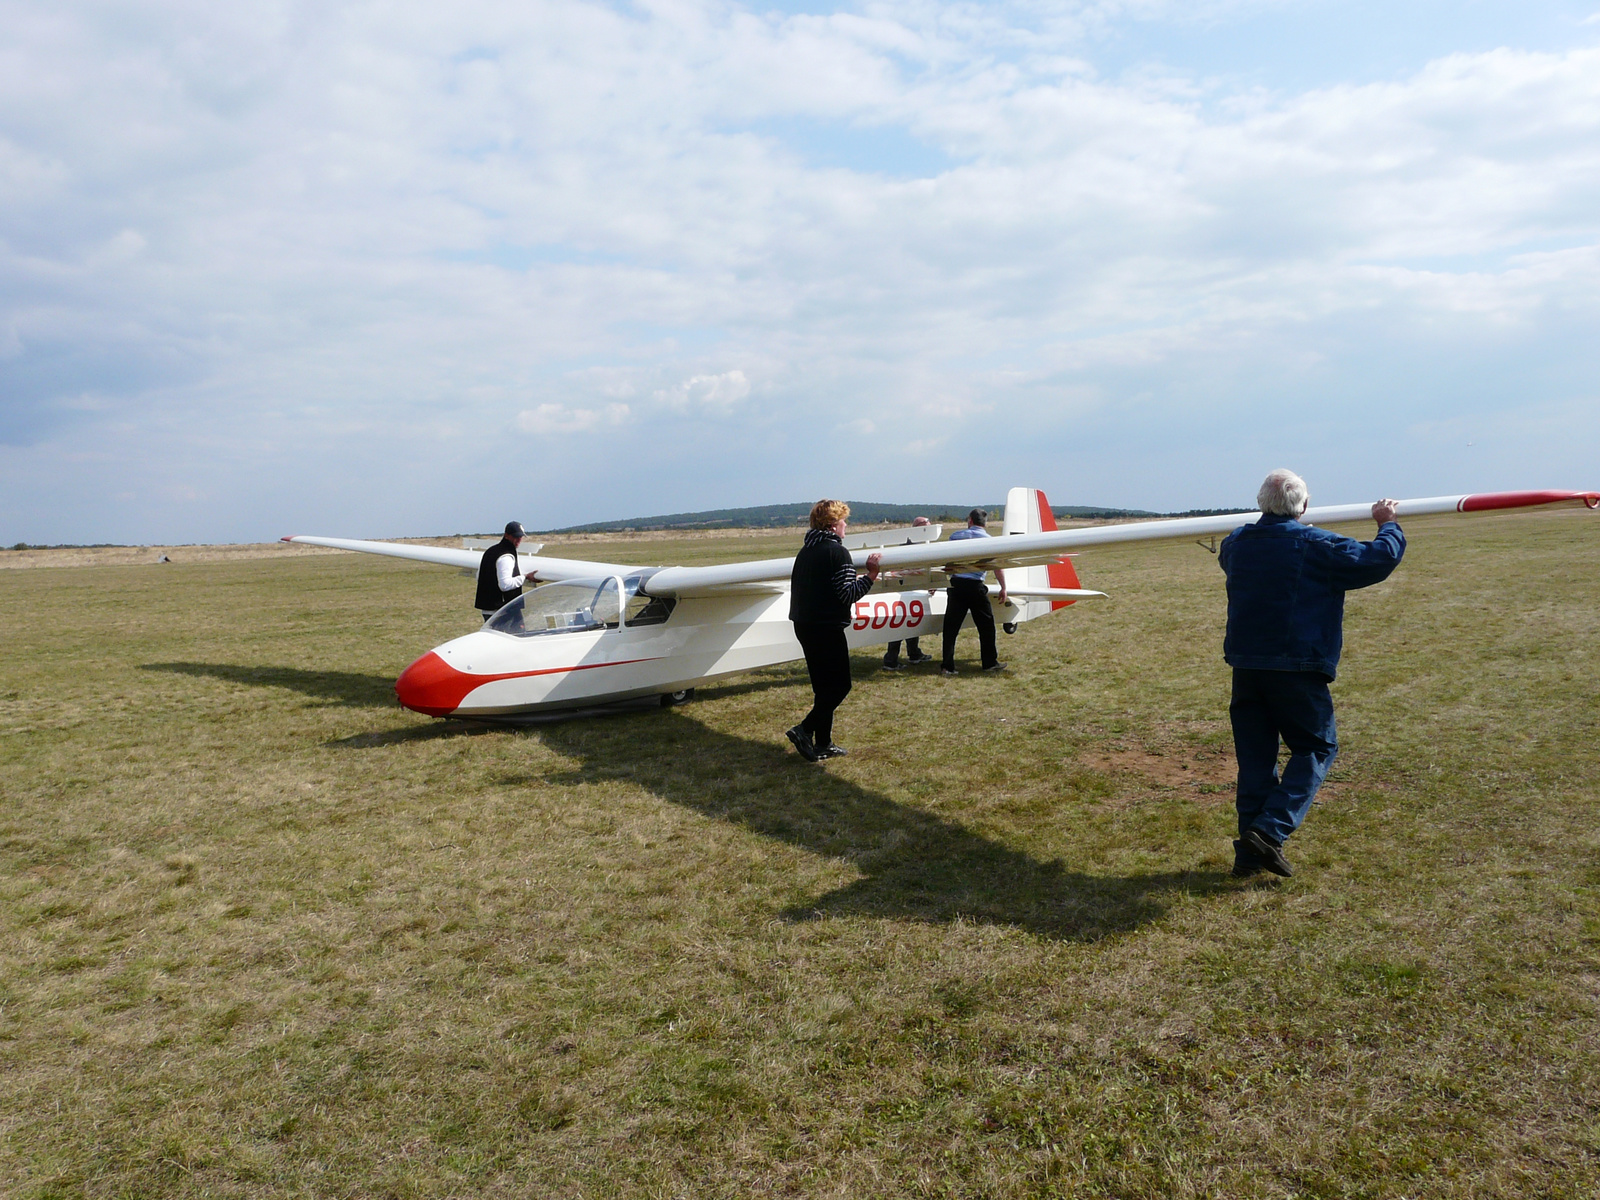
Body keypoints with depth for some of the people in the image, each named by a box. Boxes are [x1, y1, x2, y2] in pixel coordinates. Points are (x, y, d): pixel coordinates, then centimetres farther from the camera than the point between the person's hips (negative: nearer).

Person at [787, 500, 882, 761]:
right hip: (826, 628, -9)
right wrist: (870, 575, -18)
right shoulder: (837, 552, -13)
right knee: (840, 685, -1)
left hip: (803, 625, 9)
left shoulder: (805, 551, 14)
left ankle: (822, 743, 17)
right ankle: (805, 730, -11)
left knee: (824, 686, 15)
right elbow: (848, 594, -19)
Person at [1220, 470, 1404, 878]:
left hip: (1245, 666, 5)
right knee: (1317, 748, 9)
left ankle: (1249, 852, 12)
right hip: (1297, 668, -5)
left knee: (1255, 755, 10)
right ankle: (1270, 829, -7)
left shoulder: (1237, 542, 8)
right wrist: (1388, 526, 16)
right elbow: (1380, 560, -4)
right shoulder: (1317, 546, -8)